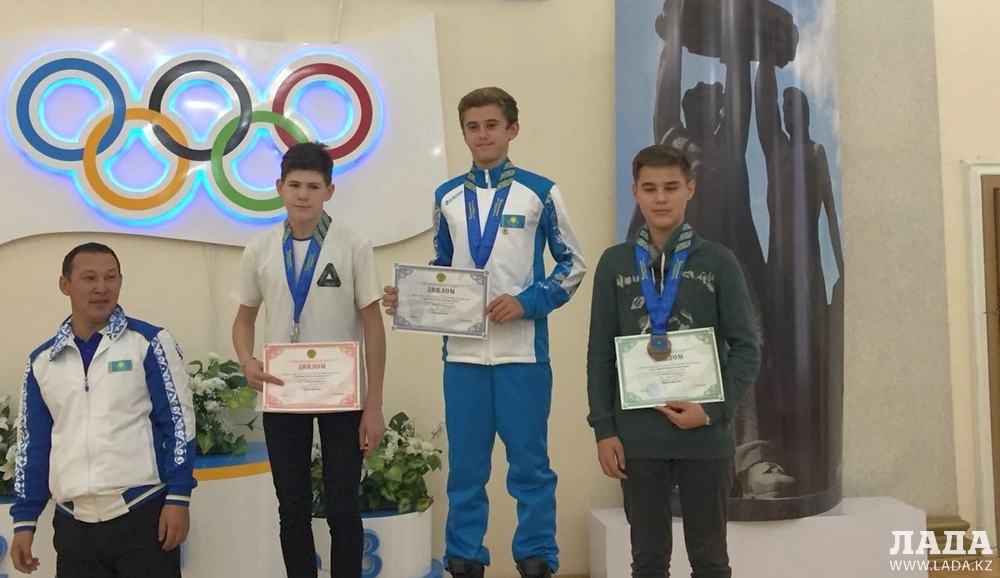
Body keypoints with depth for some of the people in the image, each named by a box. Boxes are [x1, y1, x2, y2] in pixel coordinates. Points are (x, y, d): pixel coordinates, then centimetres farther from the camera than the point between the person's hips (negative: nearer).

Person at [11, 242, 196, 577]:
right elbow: (32, 443, 13)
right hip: (73, 525, 4)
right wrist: (25, 520, 10)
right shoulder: (42, 361, 8)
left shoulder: (149, 342, -3)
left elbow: (178, 421, -4)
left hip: (143, 516, -3)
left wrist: (178, 497, -9)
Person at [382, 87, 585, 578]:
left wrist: (526, 301, -12)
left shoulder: (540, 192, 1)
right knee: (465, 467, 10)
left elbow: (573, 265, 2)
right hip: (462, 352, 3)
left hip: (522, 351, -3)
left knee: (529, 463, 5)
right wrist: (409, 297, -3)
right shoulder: (447, 197, 11)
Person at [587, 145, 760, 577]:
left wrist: (714, 411, -13)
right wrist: (603, 428, -2)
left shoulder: (718, 261, 0)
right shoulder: (614, 264, 4)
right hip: (638, 436, 1)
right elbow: (600, 353, 4)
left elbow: (746, 349, -1)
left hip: (705, 436, -1)